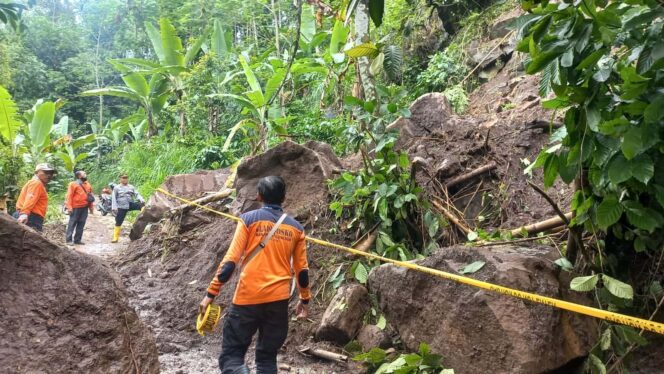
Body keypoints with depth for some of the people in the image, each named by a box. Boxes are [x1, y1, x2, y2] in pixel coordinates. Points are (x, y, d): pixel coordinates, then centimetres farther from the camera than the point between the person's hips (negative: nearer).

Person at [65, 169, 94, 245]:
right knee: (72, 224, -2)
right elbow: (69, 196, -9)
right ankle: (69, 240, 1)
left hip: (85, 208, 6)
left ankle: (77, 240, 15)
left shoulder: (88, 185, 15)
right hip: (76, 208, -6)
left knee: (81, 224, 8)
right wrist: (69, 207, -17)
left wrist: (91, 207, 15)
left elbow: (90, 196, 18)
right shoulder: (73, 184, -5)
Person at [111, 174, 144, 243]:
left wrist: (141, 200, -17)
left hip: (131, 205, 2)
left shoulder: (131, 187, 11)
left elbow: (137, 194, 3)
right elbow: (113, 198, 0)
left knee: (142, 205, -25)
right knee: (118, 223, 1)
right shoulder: (117, 188, 4)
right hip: (122, 207, -2)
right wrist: (114, 207, -11)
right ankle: (115, 238, 10)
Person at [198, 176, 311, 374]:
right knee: (267, 358, 15)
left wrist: (211, 294, -3)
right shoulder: (295, 227, 7)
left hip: (248, 298, -3)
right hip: (279, 300, 3)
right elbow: (302, 269, 11)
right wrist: (304, 299, 25)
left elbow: (230, 261, -8)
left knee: (230, 355, 4)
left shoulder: (249, 219, -2)